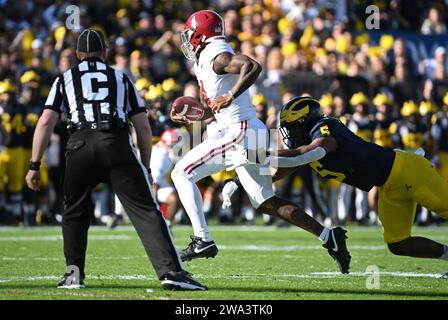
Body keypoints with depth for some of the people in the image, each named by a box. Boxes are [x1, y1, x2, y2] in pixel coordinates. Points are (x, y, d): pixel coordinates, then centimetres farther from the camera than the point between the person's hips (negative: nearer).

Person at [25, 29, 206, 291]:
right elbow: (143, 126, 19)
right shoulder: (121, 78, 25)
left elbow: (46, 123, 11)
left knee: (75, 213, 20)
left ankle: (74, 273, 11)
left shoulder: (66, 79, 23)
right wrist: (145, 167, 26)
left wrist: (35, 165, 13)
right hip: (117, 144, 0)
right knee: (145, 209, -6)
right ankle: (171, 270, -19)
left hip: (80, 146, 1)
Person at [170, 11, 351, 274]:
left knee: (182, 173, -6)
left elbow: (253, 66, -28)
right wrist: (187, 117, 21)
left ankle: (203, 240, -11)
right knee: (266, 203, 12)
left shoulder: (215, 56, -9)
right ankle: (328, 236, 9)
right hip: (251, 134, 10)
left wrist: (230, 97, -27)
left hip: (240, 132, -10)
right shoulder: (207, 60, 20)